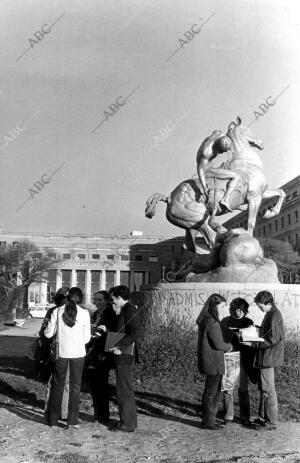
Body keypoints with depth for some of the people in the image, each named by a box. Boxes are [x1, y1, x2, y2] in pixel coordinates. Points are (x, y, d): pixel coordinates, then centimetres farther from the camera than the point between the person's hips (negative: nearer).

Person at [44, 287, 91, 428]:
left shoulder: (57, 311, -5)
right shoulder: (84, 313, -6)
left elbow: (48, 333, -1)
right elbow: (86, 338, -1)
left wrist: (45, 330, 21)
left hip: (61, 352, 1)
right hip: (78, 353, -1)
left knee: (58, 385, 14)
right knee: (75, 385, 11)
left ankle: (53, 419, 20)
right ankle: (73, 420, 13)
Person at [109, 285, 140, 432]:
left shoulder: (130, 310, -15)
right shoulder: (124, 310, 15)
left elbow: (134, 333, -23)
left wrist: (120, 347, -23)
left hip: (124, 356, -10)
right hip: (122, 356, 10)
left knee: (124, 390, -2)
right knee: (125, 389, 17)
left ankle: (128, 423, 9)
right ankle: (129, 421, 28)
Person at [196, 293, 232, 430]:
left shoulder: (205, 319, 9)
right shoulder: (211, 321, -21)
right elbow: (217, 344, -20)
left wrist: (225, 345, 9)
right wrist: (229, 346, -1)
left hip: (208, 361, 10)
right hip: (213, 362, -10)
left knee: (217, 390, 19)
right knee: (210, 392, 3)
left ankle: (209, 419, 28)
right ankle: (208, 422, 16)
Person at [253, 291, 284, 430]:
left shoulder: (274, 316, -20)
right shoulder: (270, 314, 11)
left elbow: (273, 339, -23)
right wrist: (257, 329, 8)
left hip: (268, 357, -10)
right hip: (265, 357, 10)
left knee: (268, 390, -2)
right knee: (263, 387, 17)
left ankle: (271, 422, 8)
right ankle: (263, 417, 28)